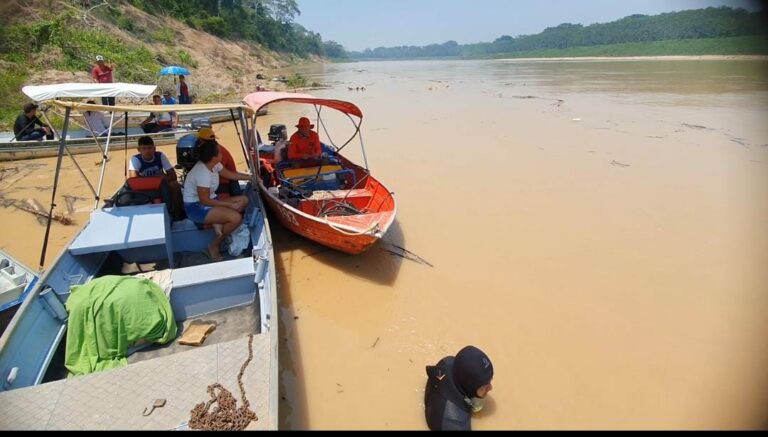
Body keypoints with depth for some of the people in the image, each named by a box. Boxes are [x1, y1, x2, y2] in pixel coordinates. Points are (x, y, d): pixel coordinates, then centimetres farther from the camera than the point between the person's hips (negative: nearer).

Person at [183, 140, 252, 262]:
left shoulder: (214, 164, -1)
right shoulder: (203, 173, -28)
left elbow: (230, 175, 16)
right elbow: (204, 201, -24)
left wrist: (251, 177, 16)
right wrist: (231, 205, -20)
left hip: (208, 200, 9)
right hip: (196, 207, -9)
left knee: (244, 200, 0)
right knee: (236, 217, -26)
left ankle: (217, 222, -7)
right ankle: (214, 246, -6)